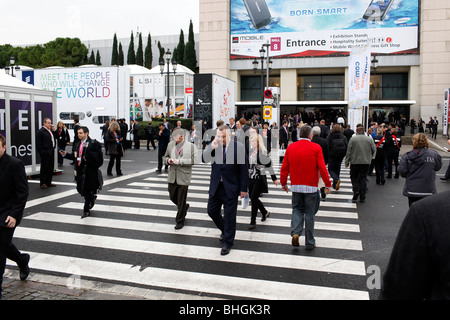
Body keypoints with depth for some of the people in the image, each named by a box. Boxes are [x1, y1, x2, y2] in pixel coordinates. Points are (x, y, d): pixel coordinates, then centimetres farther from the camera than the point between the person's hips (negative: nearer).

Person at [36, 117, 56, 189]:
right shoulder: (40, 131, -9)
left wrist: (54, 130, 6)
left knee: (50, 168, 12)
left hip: (51, 152, 8)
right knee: (44, 168, -2)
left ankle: (48, 182, 21)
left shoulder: (51, 130, 15)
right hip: (45, 153, -8)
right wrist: (41, 152, -17)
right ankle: (43, 183, 6)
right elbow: (38, 144, -13)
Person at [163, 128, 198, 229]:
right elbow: (164, 157, 18)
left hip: (183, 177, -5)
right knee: (172, 197, 16)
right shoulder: (170, 145, 10)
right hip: (172, 176, 5)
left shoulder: (191, 146, -5)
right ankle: (184, 207, 45)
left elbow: (194, 160, -15)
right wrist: (168, 160, -6)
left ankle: (180, 221, 18)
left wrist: (179, 161, -20)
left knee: (181, 201, 2)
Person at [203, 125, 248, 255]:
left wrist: (243, 189, -8)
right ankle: (225, 229, 41)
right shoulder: (213, 145, -3)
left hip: (231, 187, -4)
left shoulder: (238, 147, -13)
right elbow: (204, 159, -16)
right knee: (211, 210, 14)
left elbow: (244, 169, -9)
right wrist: (212, 148, -33)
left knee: (229, 215, 5)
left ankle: (227, 242, 22)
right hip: (216, 185, 4)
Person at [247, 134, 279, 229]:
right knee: (252, 197, 12)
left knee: (254, 198, -10)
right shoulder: (250, 151, 6)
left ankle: (253, 222, 0)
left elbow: (269, 165, -7)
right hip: (250, 178, 7)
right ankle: (265, 212, 37)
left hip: (259, 178, -7)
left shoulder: (262, 152, -12)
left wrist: (274, 178, -3)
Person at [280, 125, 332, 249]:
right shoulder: (316, 148, -8)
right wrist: (327, 184, 0)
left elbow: (284, 167, 4)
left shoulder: (290, 147, 1)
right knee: (309, 214, 7)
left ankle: (295, 232, -5)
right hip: (311, 187, -2)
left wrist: (283, 183, 15)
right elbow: (322, 168, -10)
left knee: (297, 209, 18)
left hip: (295, 186, 2)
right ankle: (309, 243, 15)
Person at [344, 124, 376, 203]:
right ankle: (362, 197, 9)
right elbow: (374, 150, 7)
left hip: (355, 162, -2)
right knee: (363, 178, 7)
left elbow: (348, 151, -5)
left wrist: (346, 162, 3)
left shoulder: (353, 139, -7)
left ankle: (356, 190, -8)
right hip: (366, 162, 2)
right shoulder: (369, 139, 0)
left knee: (354, 177, 14)